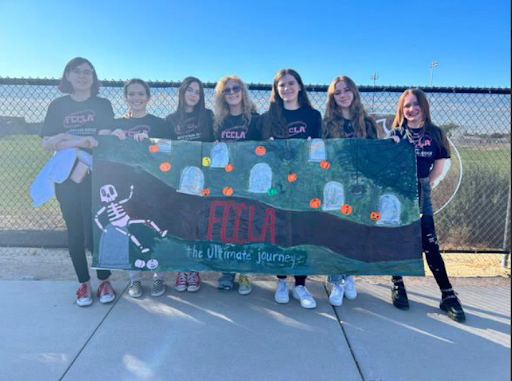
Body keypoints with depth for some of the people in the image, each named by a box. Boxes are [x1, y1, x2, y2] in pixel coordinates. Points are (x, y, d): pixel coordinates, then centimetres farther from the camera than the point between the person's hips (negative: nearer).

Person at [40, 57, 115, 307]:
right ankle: (83, 283, 19)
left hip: (96, 176, -2)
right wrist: (63, 136, -14)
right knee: (75, 232, 7)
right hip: (66, 176, 2)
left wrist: (67, 142, -14)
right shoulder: (58, 106, 10)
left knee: (96, 230, -4)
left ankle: (104, 281, 13)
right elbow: (46, 144, 5)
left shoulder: (102, 105, 6)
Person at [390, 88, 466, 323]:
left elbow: (439, 166, 8)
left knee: (430, 244, -4)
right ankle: (398, 286, 21)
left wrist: (424, 185, 5)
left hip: (421, 195, 0)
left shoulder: (435, 134, 5)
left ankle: (448, 295, 5)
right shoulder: (396, 134, 3)